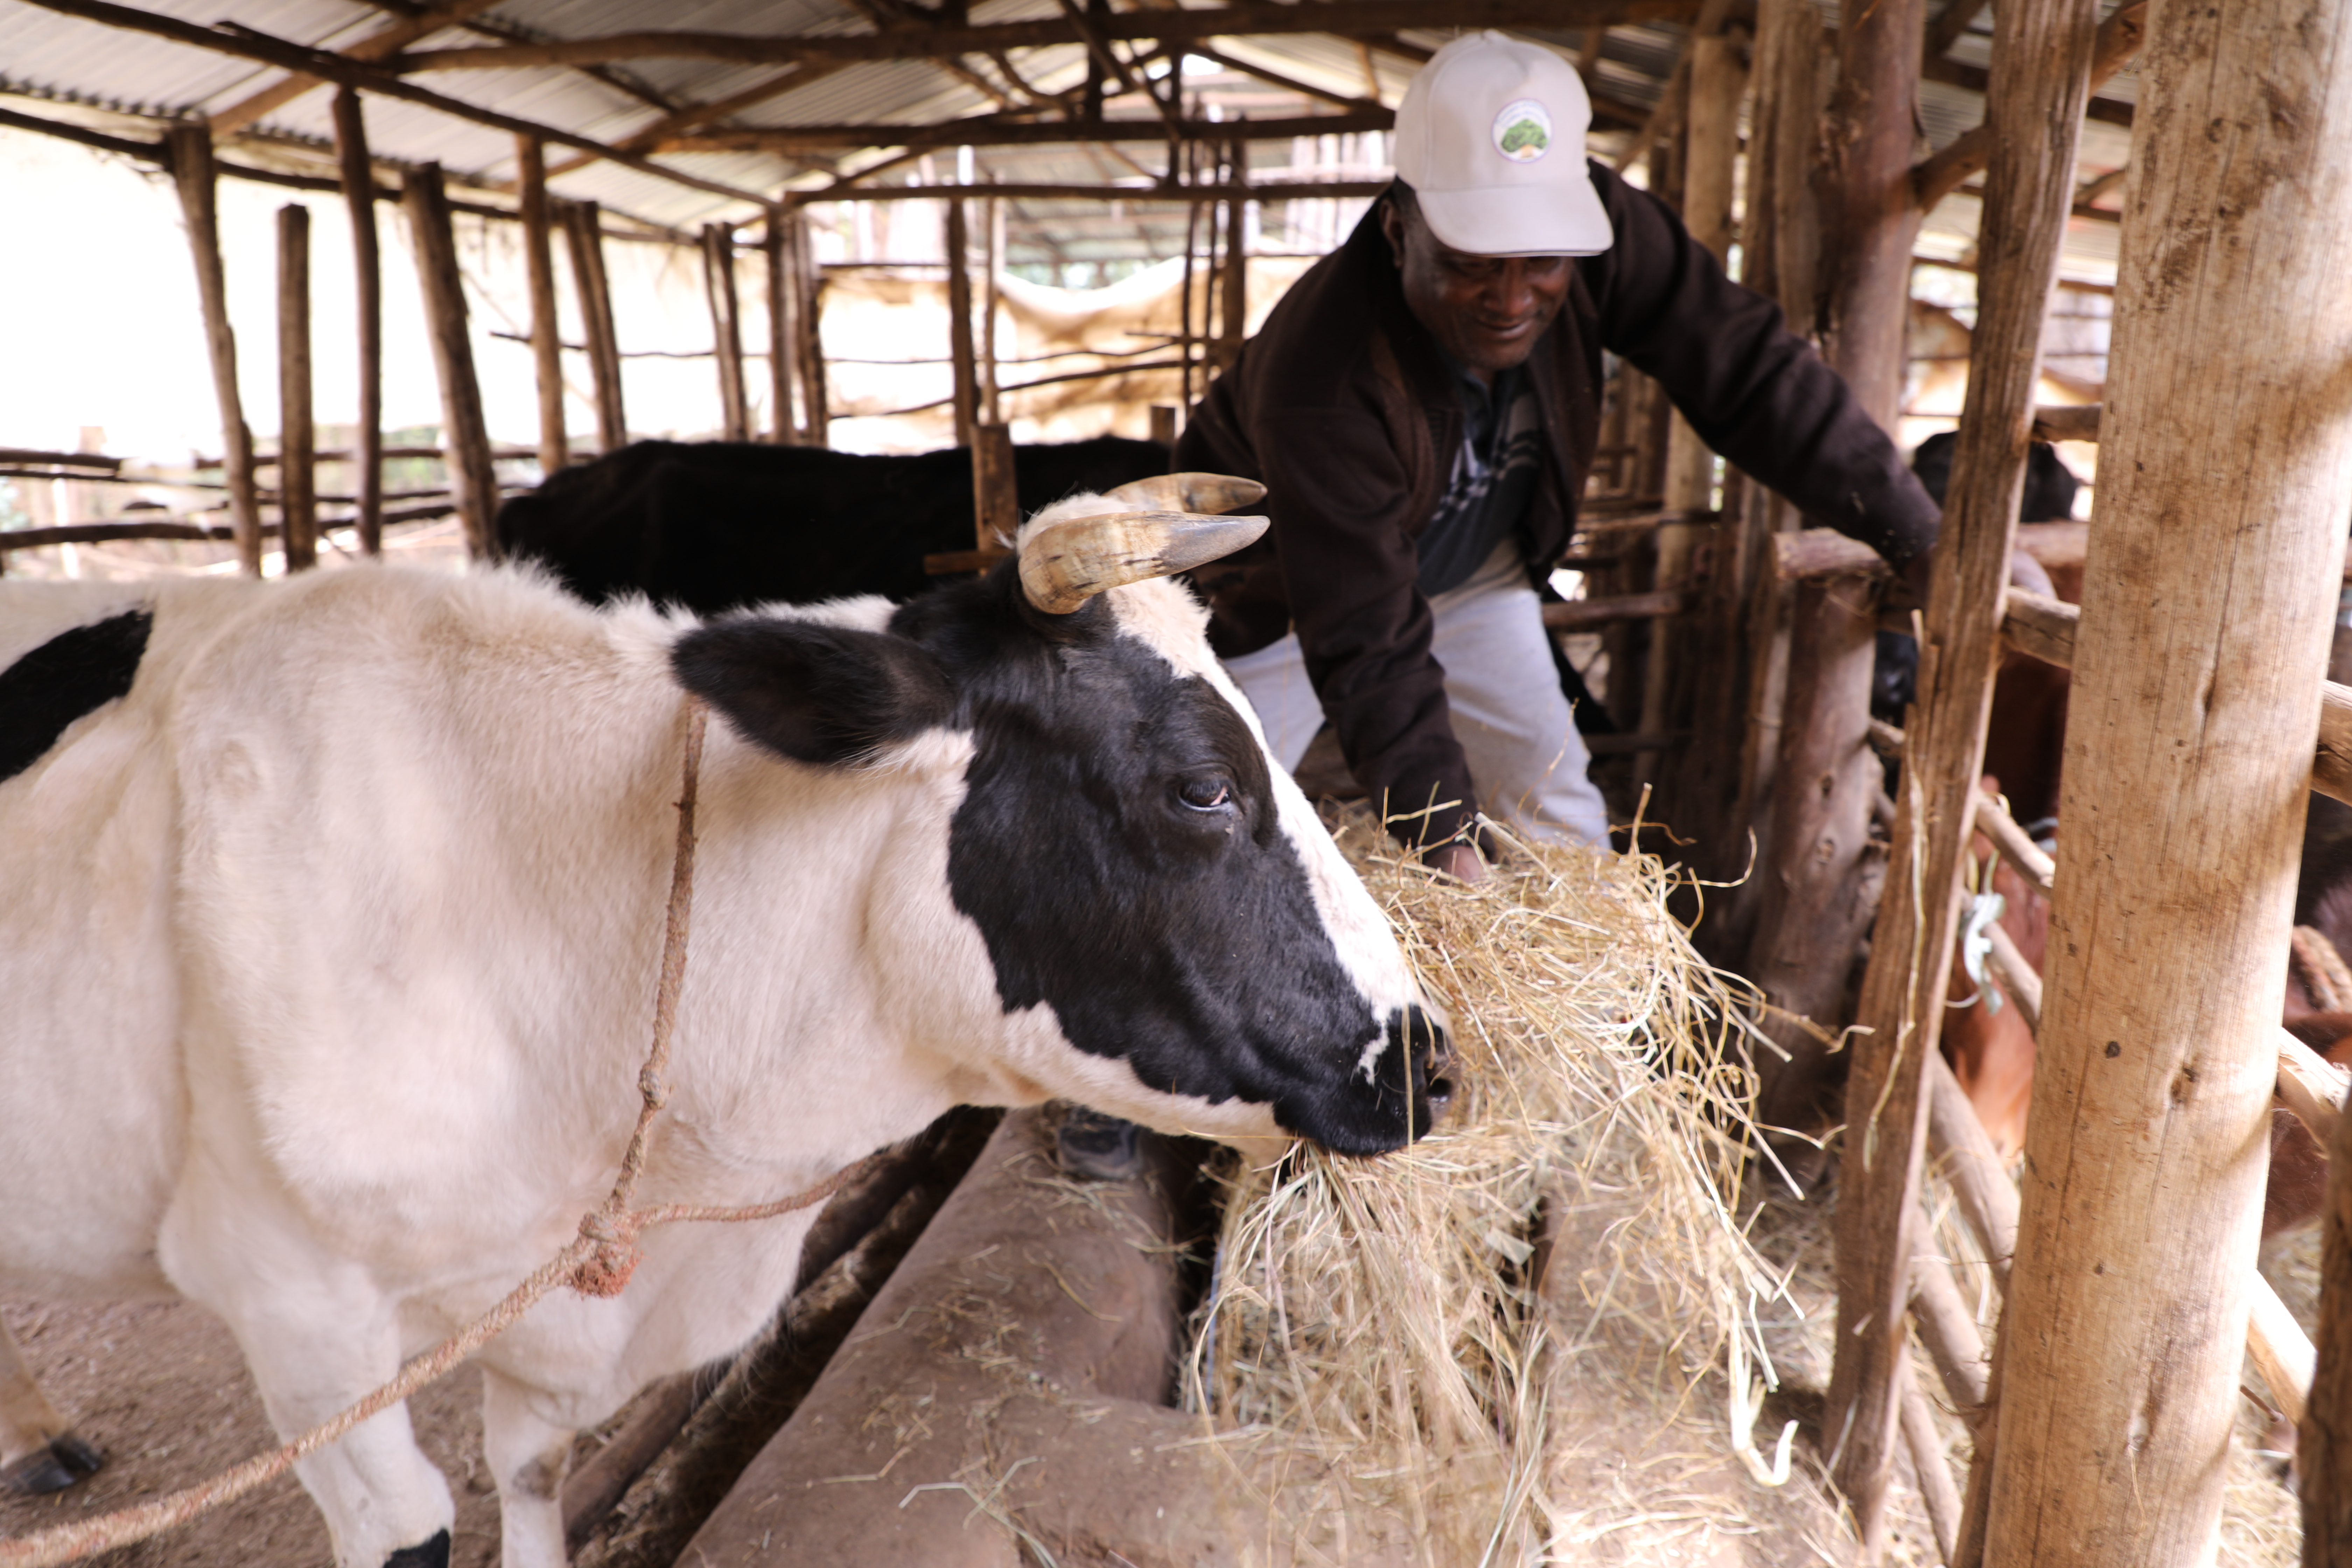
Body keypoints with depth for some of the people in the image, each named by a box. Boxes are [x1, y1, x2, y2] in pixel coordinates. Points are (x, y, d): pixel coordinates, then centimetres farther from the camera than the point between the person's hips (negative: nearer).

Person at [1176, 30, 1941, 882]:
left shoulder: (1593, 227, -26)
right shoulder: (1324, 381, -40)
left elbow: (1747, 367, -17)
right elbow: (1369, 644, -37)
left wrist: (1912, 531, -17)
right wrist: (1446, 837, -41)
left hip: (1474, 569, 5)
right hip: (1285, 594, -4)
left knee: (1562, 817, 5)